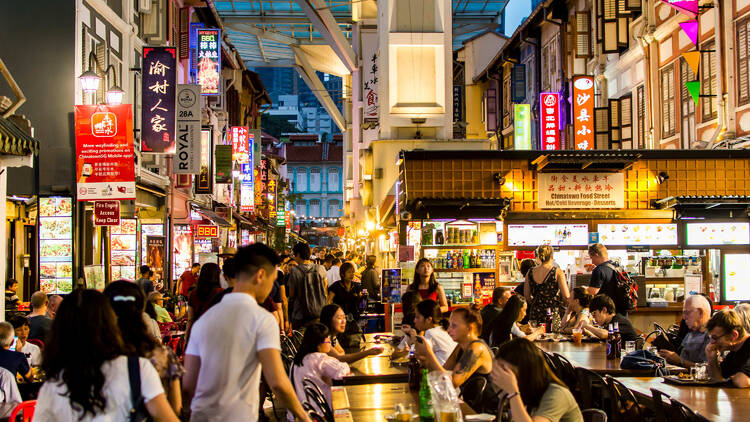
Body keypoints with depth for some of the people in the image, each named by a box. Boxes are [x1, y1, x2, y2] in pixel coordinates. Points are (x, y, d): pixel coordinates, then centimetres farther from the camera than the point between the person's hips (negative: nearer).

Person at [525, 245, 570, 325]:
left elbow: (526, 296, 9)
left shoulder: (530, 273, 3)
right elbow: (566, 297, -9)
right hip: (553, 313, -4)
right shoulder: (558, 272, -7)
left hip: (535, 314, 4)